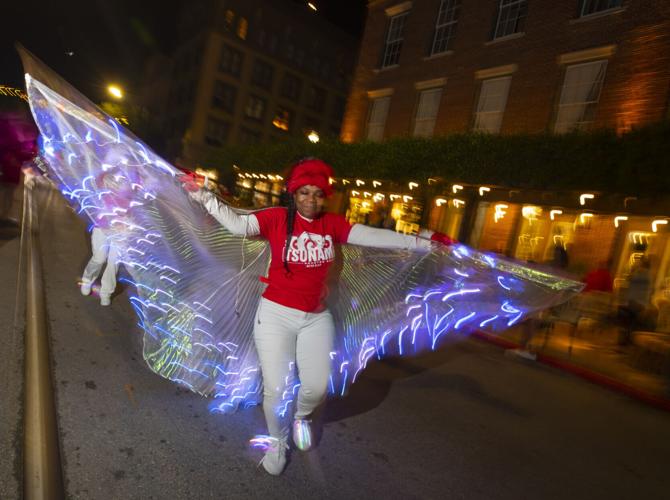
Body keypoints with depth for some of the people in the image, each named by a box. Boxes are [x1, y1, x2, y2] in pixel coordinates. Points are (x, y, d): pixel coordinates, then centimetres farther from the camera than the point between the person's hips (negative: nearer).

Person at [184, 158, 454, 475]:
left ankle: (301, 416, 43)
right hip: (276, 314, -3)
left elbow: (374, 237, -2)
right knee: (275, 388, 0)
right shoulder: (277, 218, -9)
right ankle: (277, 442, 31)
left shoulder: (332, 224, -1)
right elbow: (237, 224, -18)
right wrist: (203, 196, -27)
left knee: (317, 387, 5)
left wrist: (422, 242, -3)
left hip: (317, 318, 3)